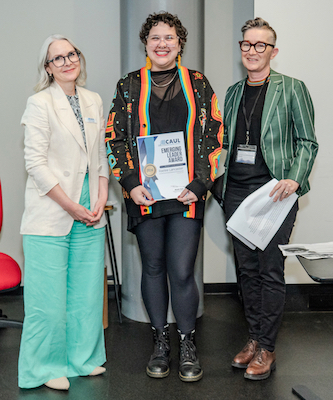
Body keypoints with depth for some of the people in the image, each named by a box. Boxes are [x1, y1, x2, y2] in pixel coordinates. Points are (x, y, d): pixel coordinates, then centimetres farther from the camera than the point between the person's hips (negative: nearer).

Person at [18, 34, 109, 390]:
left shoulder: (93, 102, 12)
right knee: (49, 298, 0)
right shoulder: (39, 104, -5)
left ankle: (83, 358, 28)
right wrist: (72, 207, -12)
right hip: (50, 217, -5)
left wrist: (101, 201, 2)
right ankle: (46, 368, 18)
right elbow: (36, 163, -11)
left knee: (87, 292, 11)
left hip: (90, 217, 5)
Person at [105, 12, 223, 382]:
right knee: (153, 268, 10)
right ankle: (160, 341, 26)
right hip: (144, 195, 1)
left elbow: (215, 137, 5)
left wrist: (199, 184, -6)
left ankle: (187, 343, 15)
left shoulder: (198, 84, 9)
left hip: (187, 195, -1)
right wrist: (130, 183, -5)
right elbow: (114, 139, 7)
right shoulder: (129, 86, 10)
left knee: (182, 272, -5)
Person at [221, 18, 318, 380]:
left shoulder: (291, 89, 0)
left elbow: (307, 142, -1)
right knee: (247, 268, 11)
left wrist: (294, 178, -16)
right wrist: (218, 182, 7)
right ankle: (254, 338, 25)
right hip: (236, 191, 5)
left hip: (273, 191, -5)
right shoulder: (233, 92, 16)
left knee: (270, 270, -2)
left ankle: (267, 349, 11)